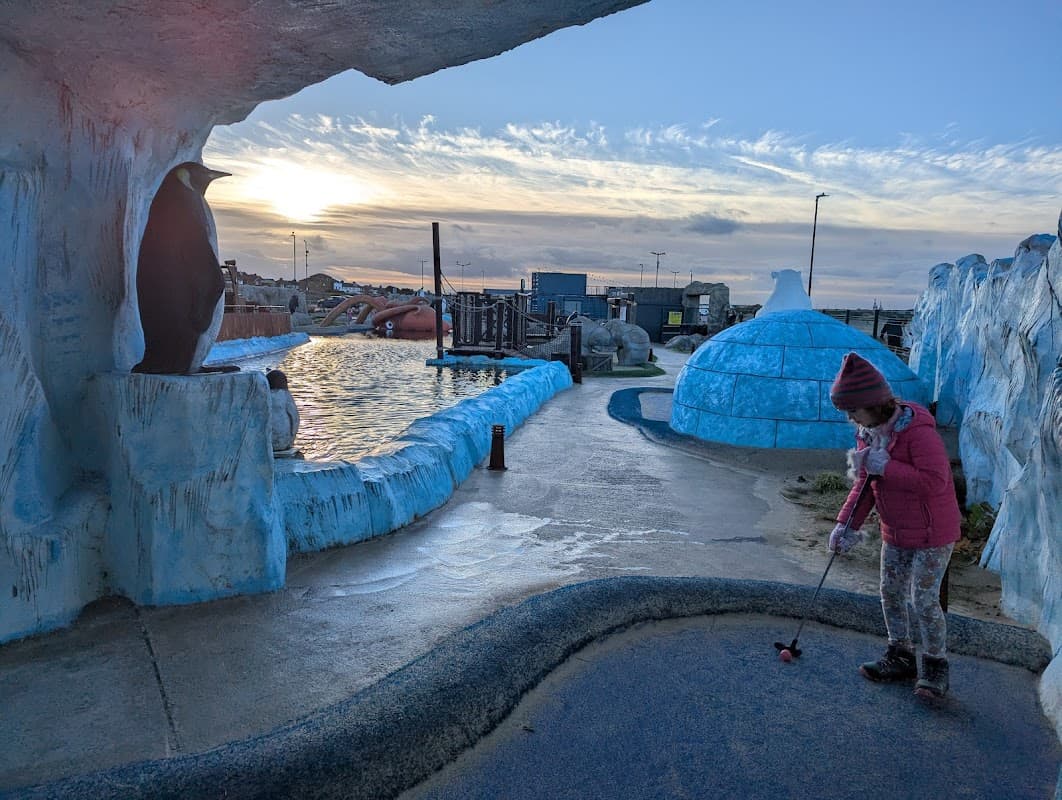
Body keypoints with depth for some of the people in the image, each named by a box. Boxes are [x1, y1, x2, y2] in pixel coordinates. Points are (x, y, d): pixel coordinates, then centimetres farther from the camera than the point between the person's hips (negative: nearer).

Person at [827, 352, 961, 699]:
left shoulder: (918, 430, -26)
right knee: (891, 594, 14)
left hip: (932, 533, -8)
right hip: (896, 533, 8)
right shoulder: (867, 432, -1)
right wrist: (847, 523, -3)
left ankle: (935, 666, 18)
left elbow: (935, 482, -33)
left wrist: (886, 466, -30)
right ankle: (900, 657, 30)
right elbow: (865, 483, 6)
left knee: (924, 601, -3)